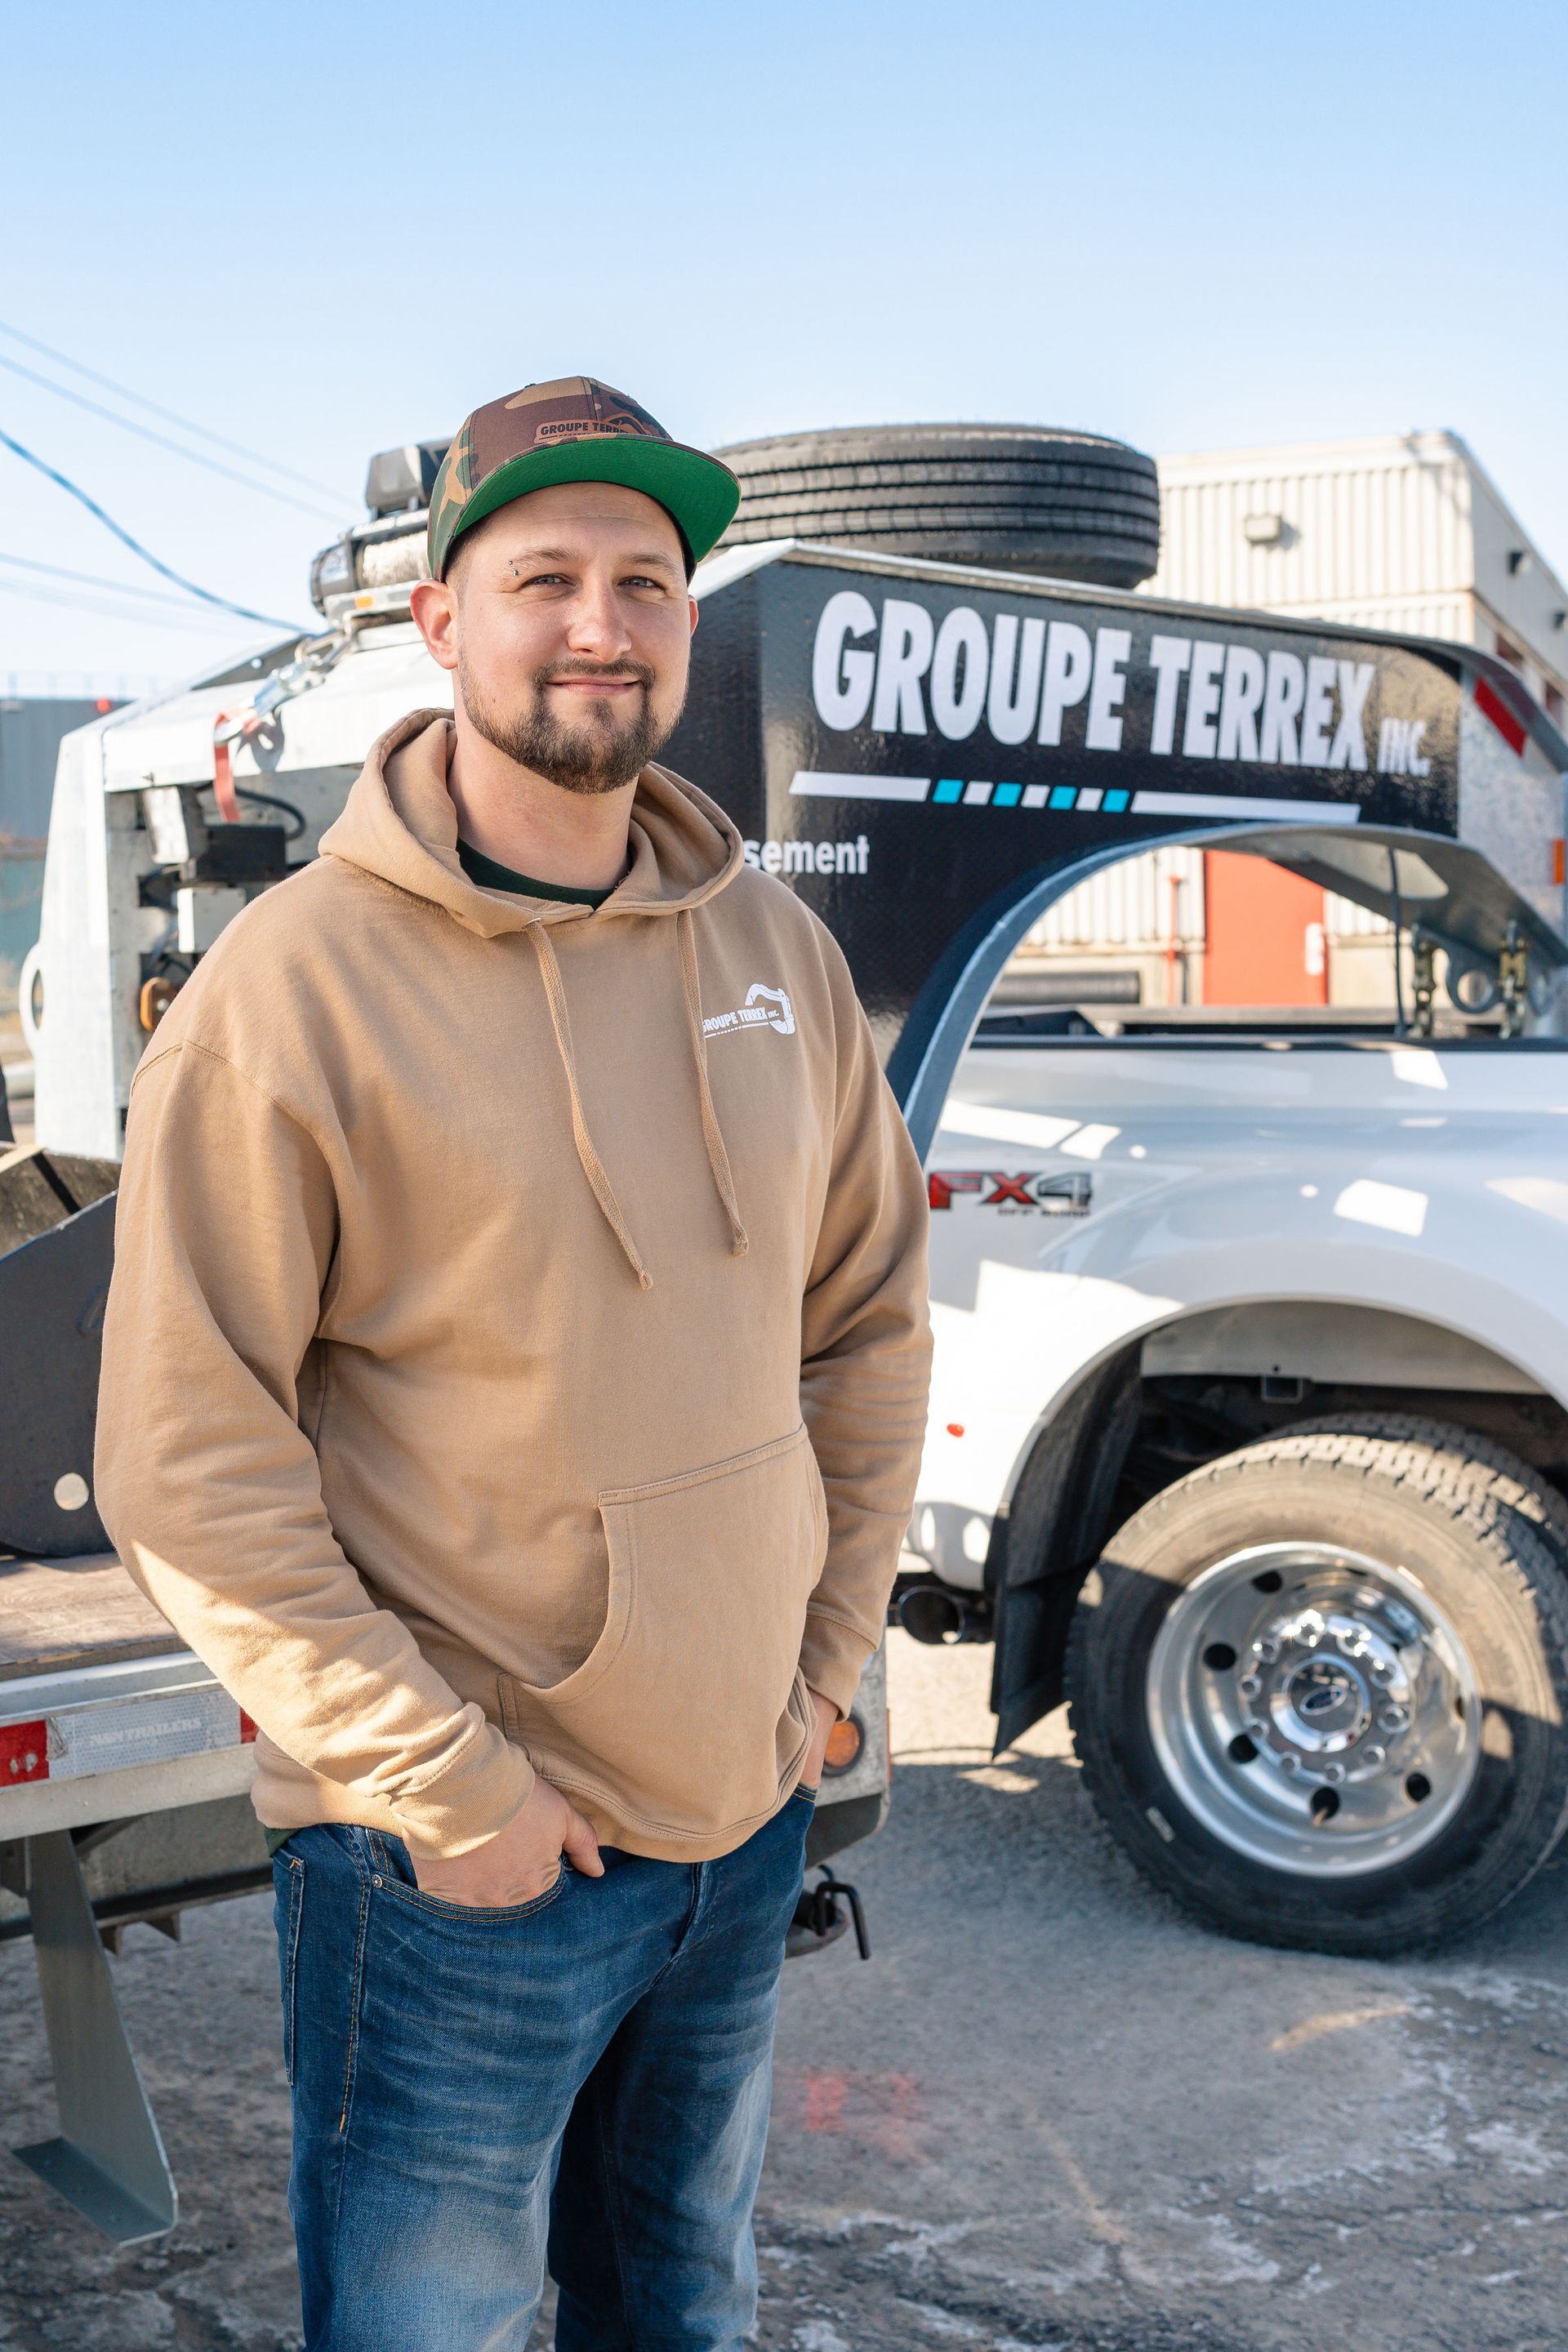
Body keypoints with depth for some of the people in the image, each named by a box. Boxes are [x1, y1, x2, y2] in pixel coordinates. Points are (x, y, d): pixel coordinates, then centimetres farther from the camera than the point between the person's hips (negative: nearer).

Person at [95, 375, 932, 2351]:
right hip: (455, 1864, -5)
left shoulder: (777, 952, 2)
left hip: (749, 1822, 6)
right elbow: (187, 1467, -15)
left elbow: (869, 1313, 11)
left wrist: (824, 1663, 6)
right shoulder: (295, 982, -15)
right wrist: (445, 1789, -16)